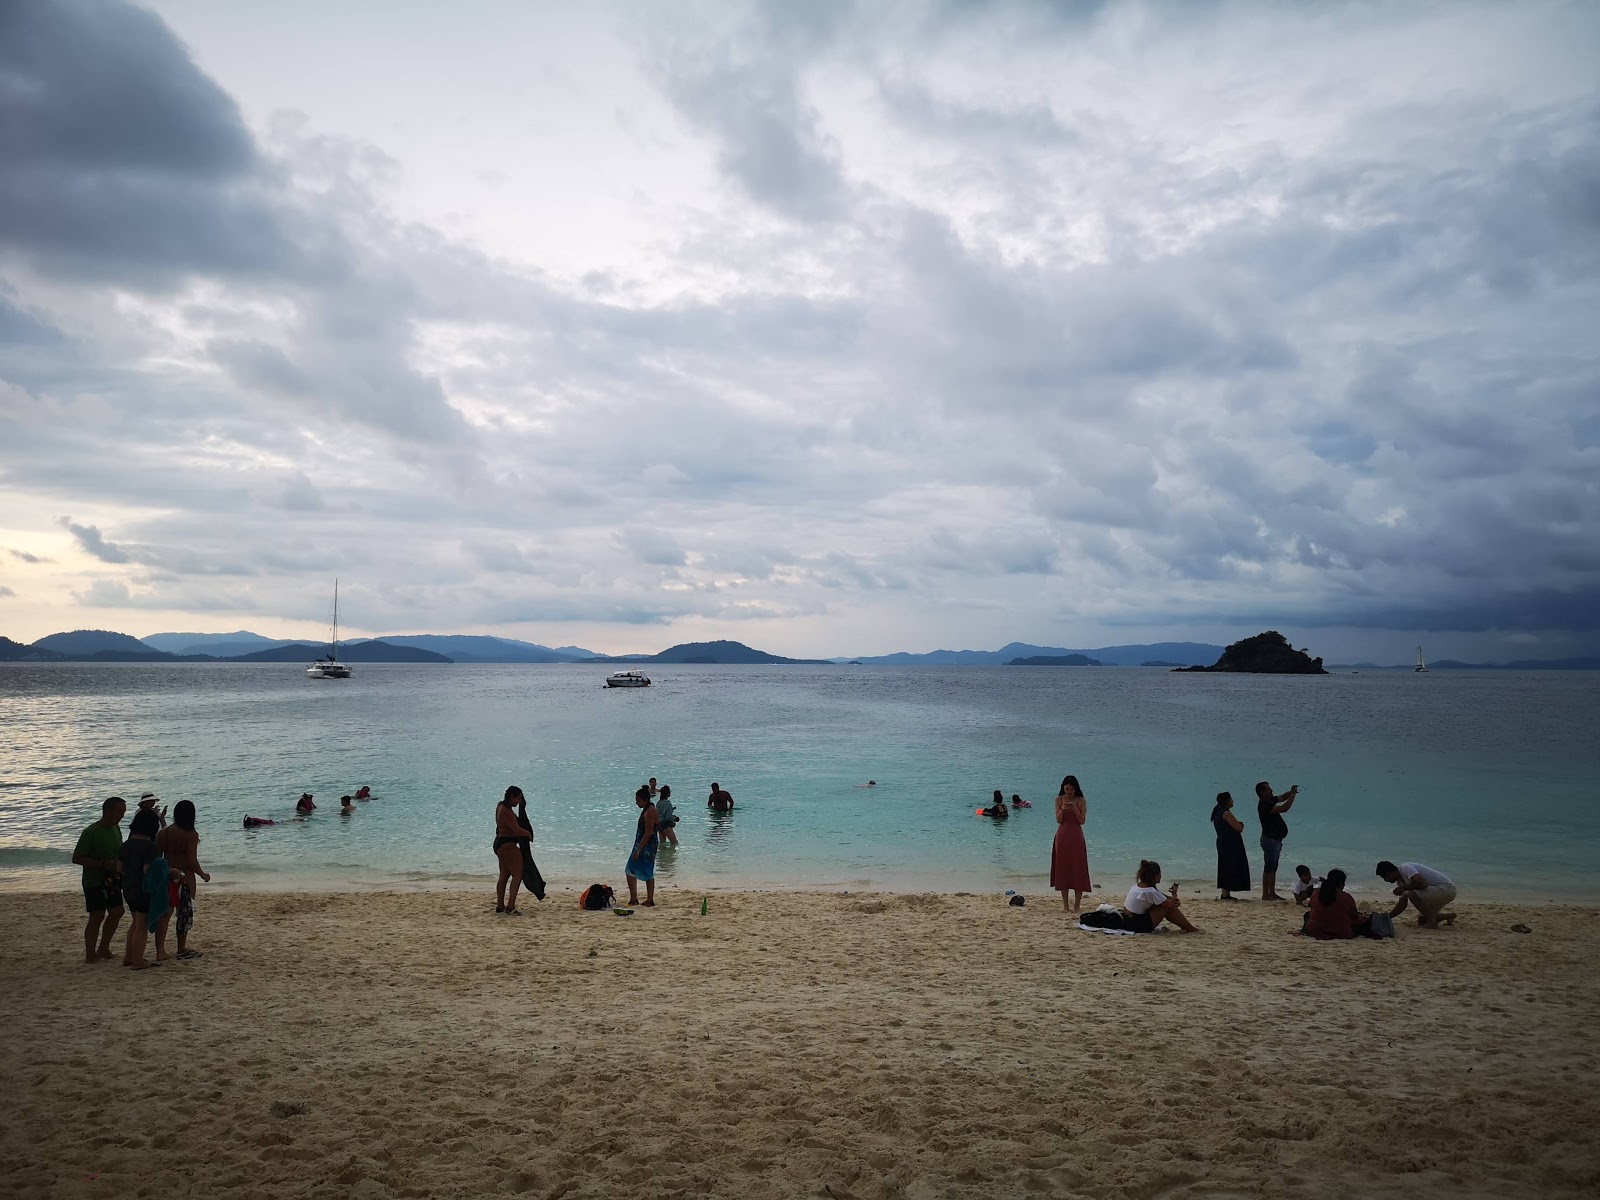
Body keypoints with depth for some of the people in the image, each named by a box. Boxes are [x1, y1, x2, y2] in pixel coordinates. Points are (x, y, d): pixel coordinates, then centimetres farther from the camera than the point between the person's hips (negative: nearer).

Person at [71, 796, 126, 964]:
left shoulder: (115, 829, 5)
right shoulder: (91, 832, -19)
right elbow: (76, 858, -20)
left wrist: (120, 864, -3)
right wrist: (103, 864, -27)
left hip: (111, 879, 8)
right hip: (94, 881, -8)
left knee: (116, 911, 11)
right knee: (97, 916, -3)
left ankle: (103, 949, 24)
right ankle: (90, 955, 9)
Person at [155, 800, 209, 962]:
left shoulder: (163, 833, 3)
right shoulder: (191, 835, -13)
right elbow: (192, 861, -16)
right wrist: (203, 875, -1)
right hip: (185, 877, -5)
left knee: (164, 914, 7)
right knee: (184, 914, 8)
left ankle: (160, 951, 0)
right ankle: (182, 949, 19)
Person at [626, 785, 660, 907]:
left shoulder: (650, 812, -19)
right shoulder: (647, 810, 12)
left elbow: (648, 833, -23)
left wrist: (638, 849, -22)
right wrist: (637, 848, 21)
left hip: (647, 846, -10)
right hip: (642, 845, 10)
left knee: (648, 873, -2)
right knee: (630, 871, 12)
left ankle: (650, 901, 6)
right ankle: (633, 899, 17)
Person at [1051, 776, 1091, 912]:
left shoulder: (1081, 801, 0)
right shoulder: (1059, 799, 2)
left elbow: (1082, 821, -6)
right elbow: (1058, 820, -3)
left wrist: (1075, 809, -20)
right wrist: (1062, 809, -20)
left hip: (1076, 837, -1)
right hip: (1062, 837, 1)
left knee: (1077, 869, -3)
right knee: (1063, 868, 3)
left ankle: (1077, 904, 1)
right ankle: (1065, 904, 10)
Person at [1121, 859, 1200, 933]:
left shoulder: (1138, 885, 7)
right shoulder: (1150, 891, -19)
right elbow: (1171, 905, -11)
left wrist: (1170, 898, -2)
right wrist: (1174, 894, 8)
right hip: (1137, 925, -9)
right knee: (1168, 907, -6)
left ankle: (1184, 927, 22)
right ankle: (1190, 929, 7)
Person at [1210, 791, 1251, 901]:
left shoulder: (1218, 813, 16)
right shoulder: (1226, 813, -16)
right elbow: (1239, 828, -18)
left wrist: (1238, 824, 9)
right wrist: (1241, 824, 3)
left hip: (1222, 844, 10)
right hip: (1231, 846, -10)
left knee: (1225, 869, 12)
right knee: (1230, 869, -8)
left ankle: (1225, 894, 15)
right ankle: (1225, 894, -10)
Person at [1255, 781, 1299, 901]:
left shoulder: (1270, 801, 10)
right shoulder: (1263, 805, -21)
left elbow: (1282, 798, 22)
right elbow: (1283, 809, -27)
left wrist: (1291, 792, 1)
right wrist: (1292, 795, -19)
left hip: (1276, 840, 10)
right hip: (1269, 839, -10)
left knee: (1273, 867, 12)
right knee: (1269, 867, -8)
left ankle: (1272, 893, 17)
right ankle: (1265, 894, -6)